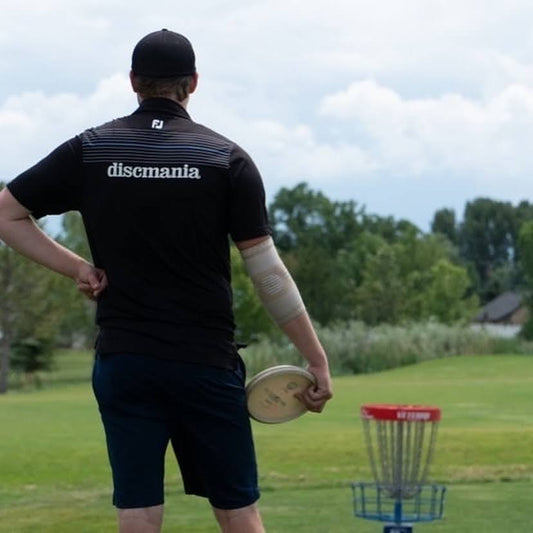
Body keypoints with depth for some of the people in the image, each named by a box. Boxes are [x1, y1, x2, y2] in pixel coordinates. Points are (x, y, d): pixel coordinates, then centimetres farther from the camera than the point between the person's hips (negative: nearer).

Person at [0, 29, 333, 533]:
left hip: (121, 361, 2)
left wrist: (75, 267, 4)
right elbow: (267, 270, -6)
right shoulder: (227, 158, -3)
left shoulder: (89, 150, 3)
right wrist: (317, 360, -1)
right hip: (206, 360, -1)